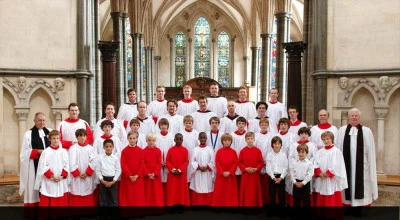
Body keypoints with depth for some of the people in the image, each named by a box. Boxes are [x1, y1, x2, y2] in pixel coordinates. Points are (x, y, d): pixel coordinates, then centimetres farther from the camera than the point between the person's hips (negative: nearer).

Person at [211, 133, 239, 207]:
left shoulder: (233, 152, 1)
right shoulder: (219, 151, 0)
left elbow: (235, 163, -4)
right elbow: (217, 163, -5)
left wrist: (229, 172, -15)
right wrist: (222, 172, -15)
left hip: (231, 175, 0)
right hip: (220, 175, 0)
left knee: (231, 192, 6)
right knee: (220, 192, 5)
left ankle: (231, 205, 14)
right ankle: (219, 205, 12)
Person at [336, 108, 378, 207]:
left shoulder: (366, 131, 0)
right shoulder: (342, 130, 4)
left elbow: (370, 152, 1)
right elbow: (338, 150, 3)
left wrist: (371, 170, -1)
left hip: (361, 167, -1)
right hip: (346, 167, 1)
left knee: (362, 191, 4)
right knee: (348, 192, 7)